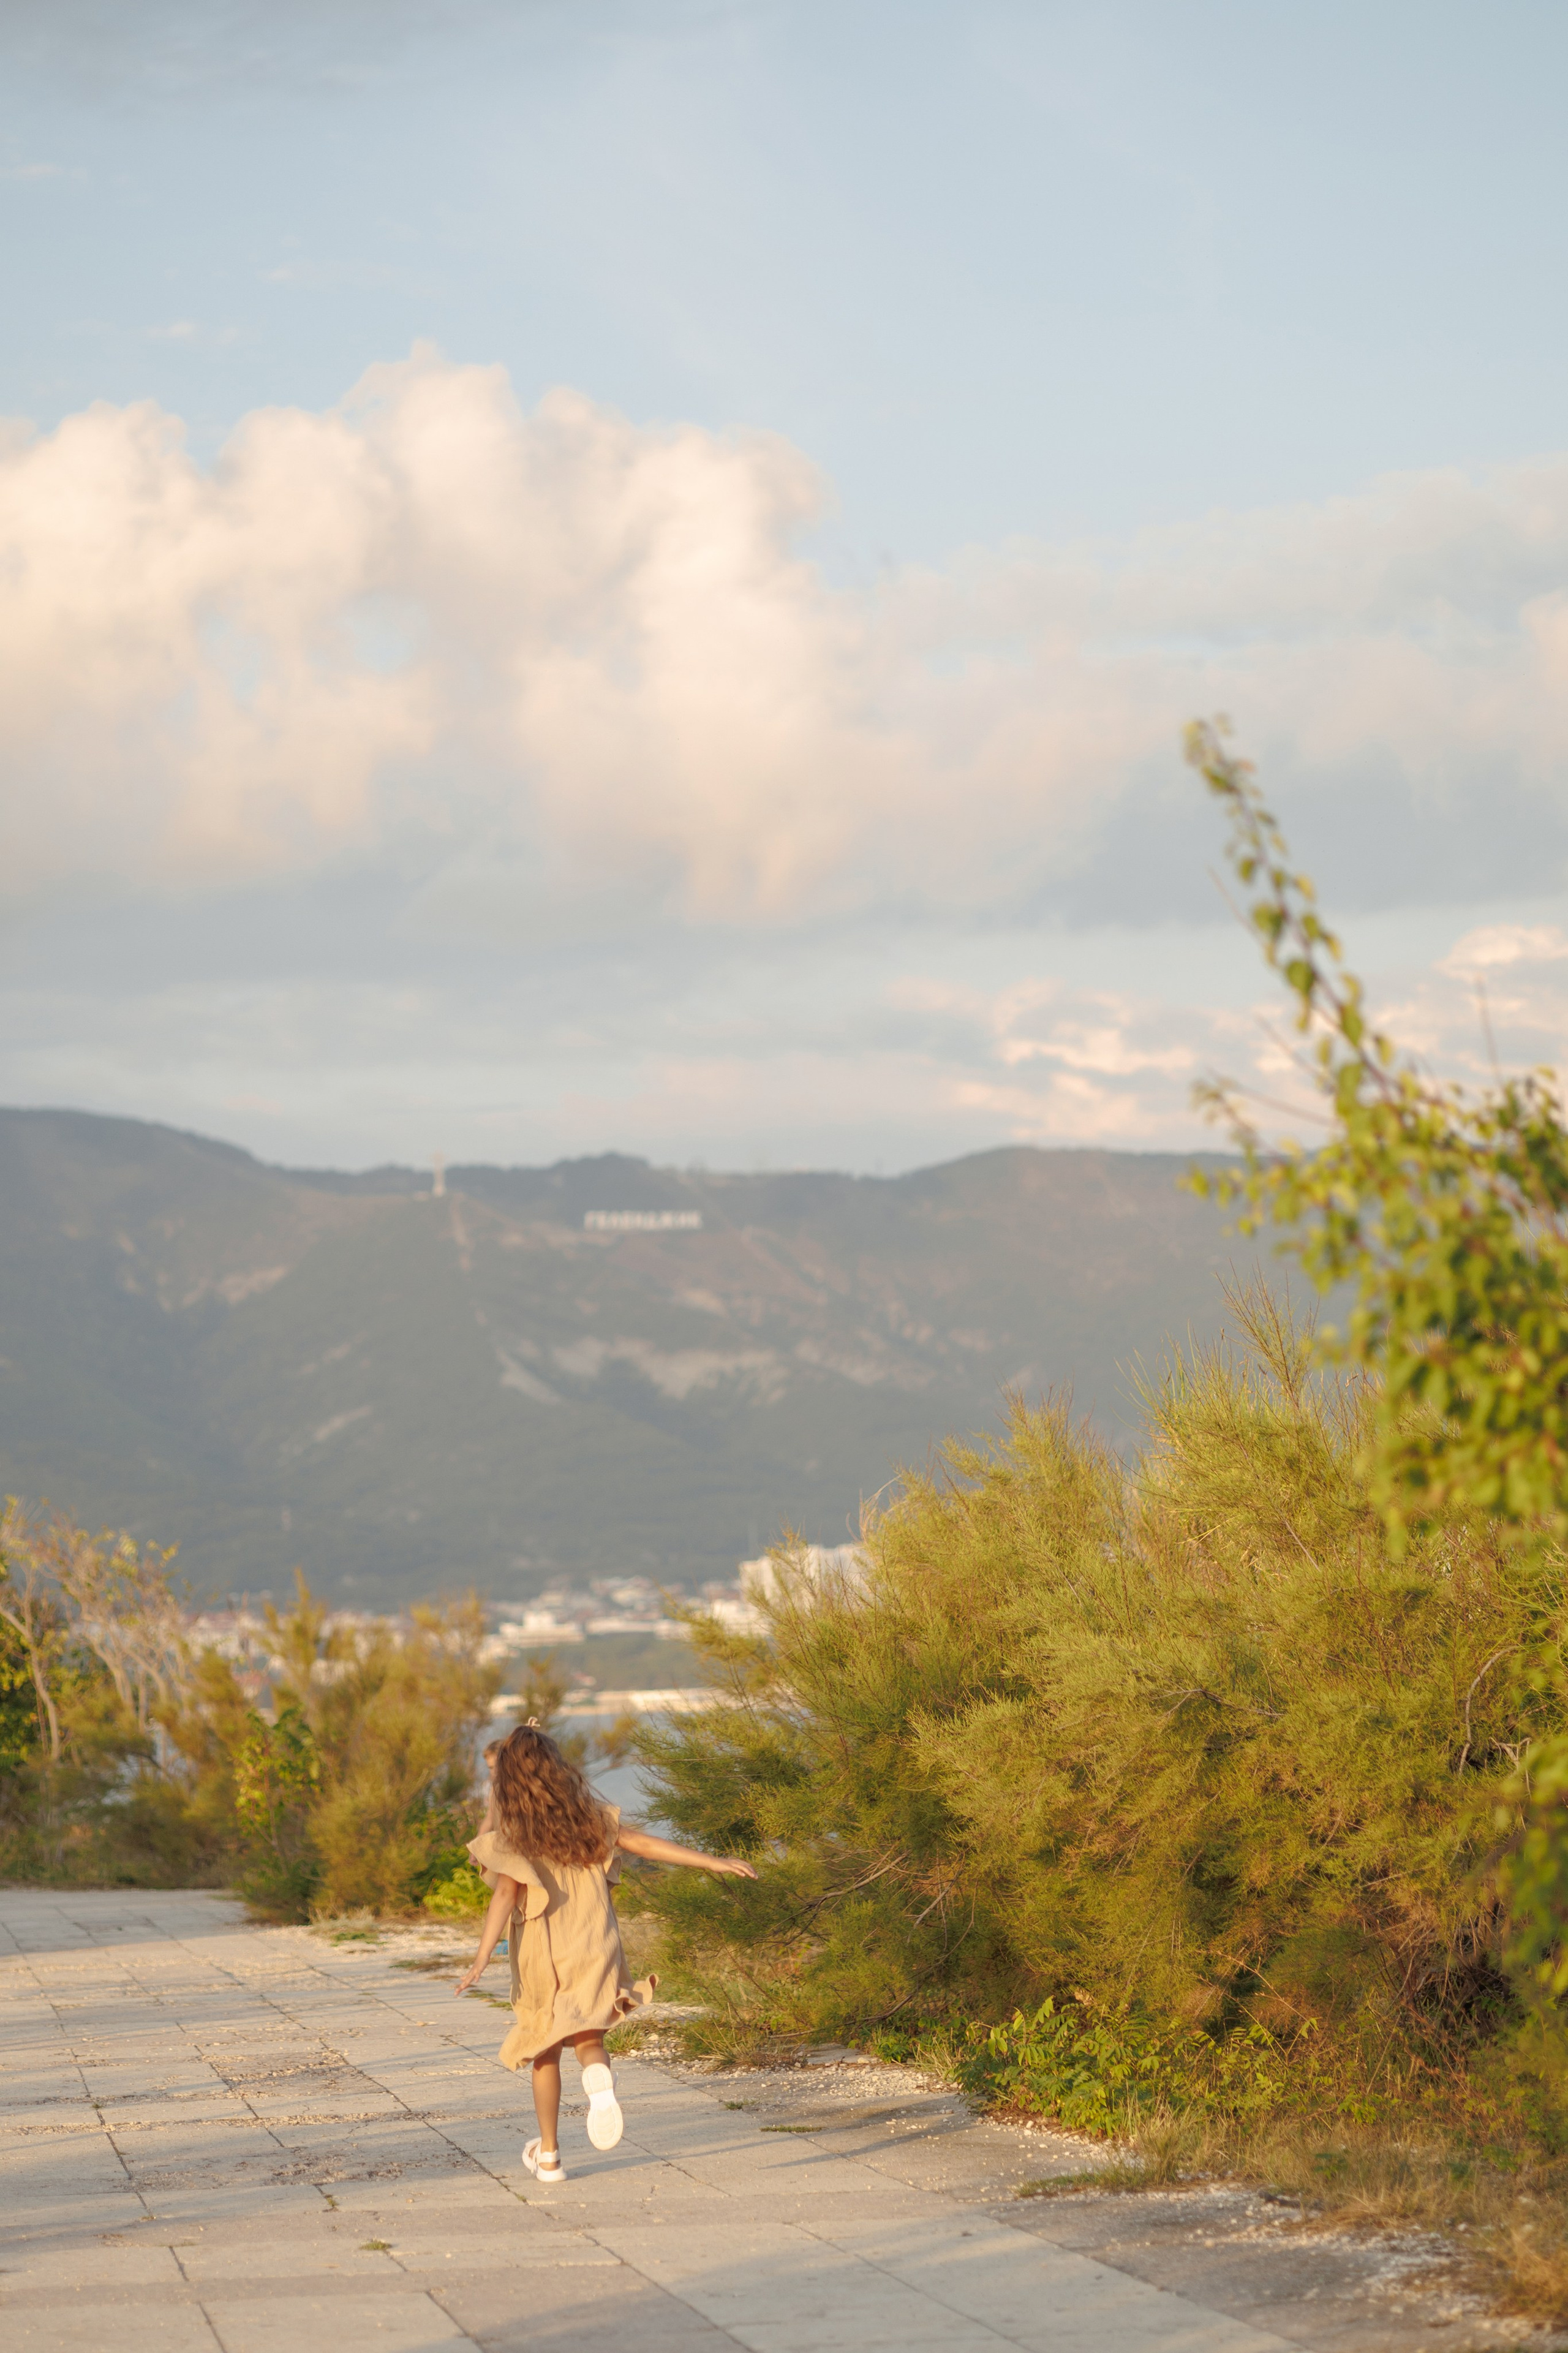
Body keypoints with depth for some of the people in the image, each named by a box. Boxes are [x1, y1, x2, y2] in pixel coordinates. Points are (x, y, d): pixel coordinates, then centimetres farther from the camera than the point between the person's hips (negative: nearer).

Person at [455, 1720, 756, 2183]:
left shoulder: (510, 1837, -8)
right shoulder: (590, 1819, 1)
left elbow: (506, 1893, -20)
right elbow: (645, 1845, 2)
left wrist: (482, 1958, -27)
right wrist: (713, 1863, 8)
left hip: (541, 1958, -1)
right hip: (595, 1952, 1)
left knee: (545, 2053, 16)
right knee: (587, 2039, 10)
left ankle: (549, 2156, 21)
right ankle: (599, 2078, -27)